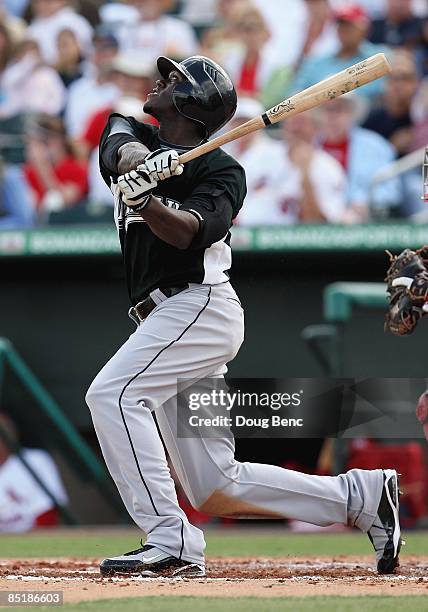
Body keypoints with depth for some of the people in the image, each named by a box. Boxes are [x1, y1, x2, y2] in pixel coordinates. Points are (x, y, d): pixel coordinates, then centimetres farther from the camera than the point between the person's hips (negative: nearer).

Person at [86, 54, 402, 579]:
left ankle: (170, 541, -28)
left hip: (201, 305, -7)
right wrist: (138, 162, -31)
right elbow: (123, 148, -8)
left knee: (112, 393, -26)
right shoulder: (135, 135, 16)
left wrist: (143, 199, -39)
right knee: (215, 490, 4)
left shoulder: (221, 171, -3)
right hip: (169, 318, 7)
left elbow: (188, 232, -21)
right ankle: (360, 496, 11)